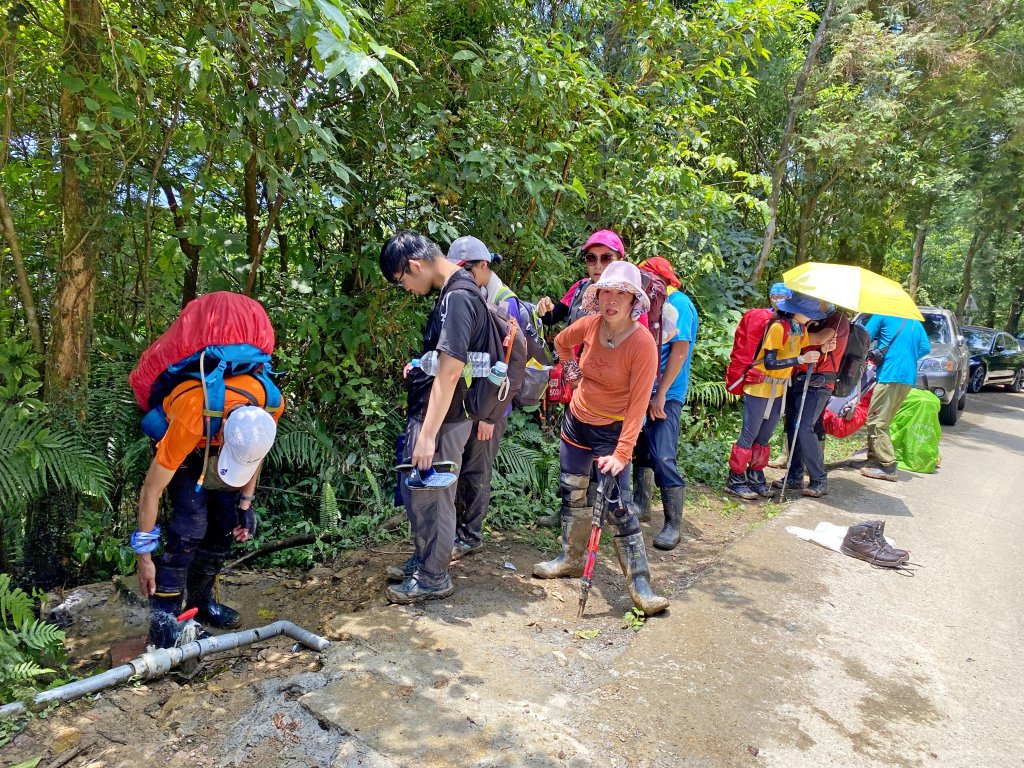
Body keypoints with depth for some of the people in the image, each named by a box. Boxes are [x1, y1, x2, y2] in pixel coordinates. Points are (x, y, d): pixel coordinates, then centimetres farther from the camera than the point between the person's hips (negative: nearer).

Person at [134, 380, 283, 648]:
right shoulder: (189, 422, -44)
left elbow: (257, 448, -8)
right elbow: (150, 490, -30)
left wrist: (246, 502, -9)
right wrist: (143, 555, -23)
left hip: (218, 433, 5)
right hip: (176, 434, -4)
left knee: (227, 519, -1)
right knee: (191, 523, -19)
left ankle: (201, 601, 19)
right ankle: (163, 622, -9)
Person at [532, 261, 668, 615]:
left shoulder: (642, 343, -24)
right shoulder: (591, 324, -9)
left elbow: (638, 404, -25)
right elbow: (562, 341, 16)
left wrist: (622, 453, -29)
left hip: (611, 431, -6)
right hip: (576, 421, 6)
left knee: (618, 505, -8)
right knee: (572, 493, 16)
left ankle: (640, 583, 4)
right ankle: (571, 559, 35)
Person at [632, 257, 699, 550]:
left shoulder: (679, 304, -10)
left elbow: (680, 351, -18)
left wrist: (661, 394, -20)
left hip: (666, 395, -9)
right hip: (646, 390, 9)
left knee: (662, 458, -12)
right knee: (642, 450, 16)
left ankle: (673, 525, -4)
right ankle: (641, 505, 32)